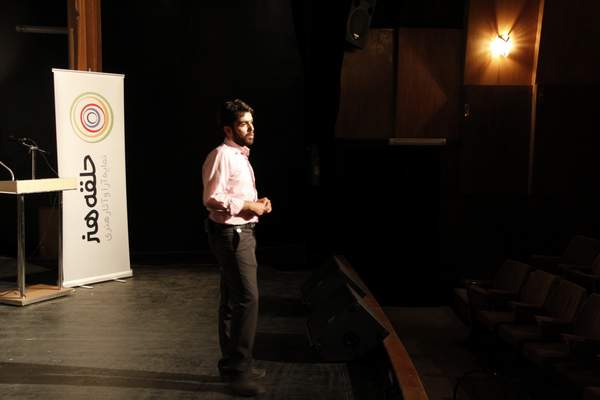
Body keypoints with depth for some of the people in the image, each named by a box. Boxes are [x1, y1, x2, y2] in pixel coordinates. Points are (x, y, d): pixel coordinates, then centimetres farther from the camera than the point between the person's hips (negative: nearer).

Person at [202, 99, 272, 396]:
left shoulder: (240, 156, 17)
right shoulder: (222, 155, -14)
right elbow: (213, 199, -24)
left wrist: (258, 204, 8)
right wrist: (249, 205, -18)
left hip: (241, 233, 10)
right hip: (231, 235, -10)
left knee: (232, 300, 14)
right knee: (248, 297, -12)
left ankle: (231, 364, 23)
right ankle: (240, 369, -6)